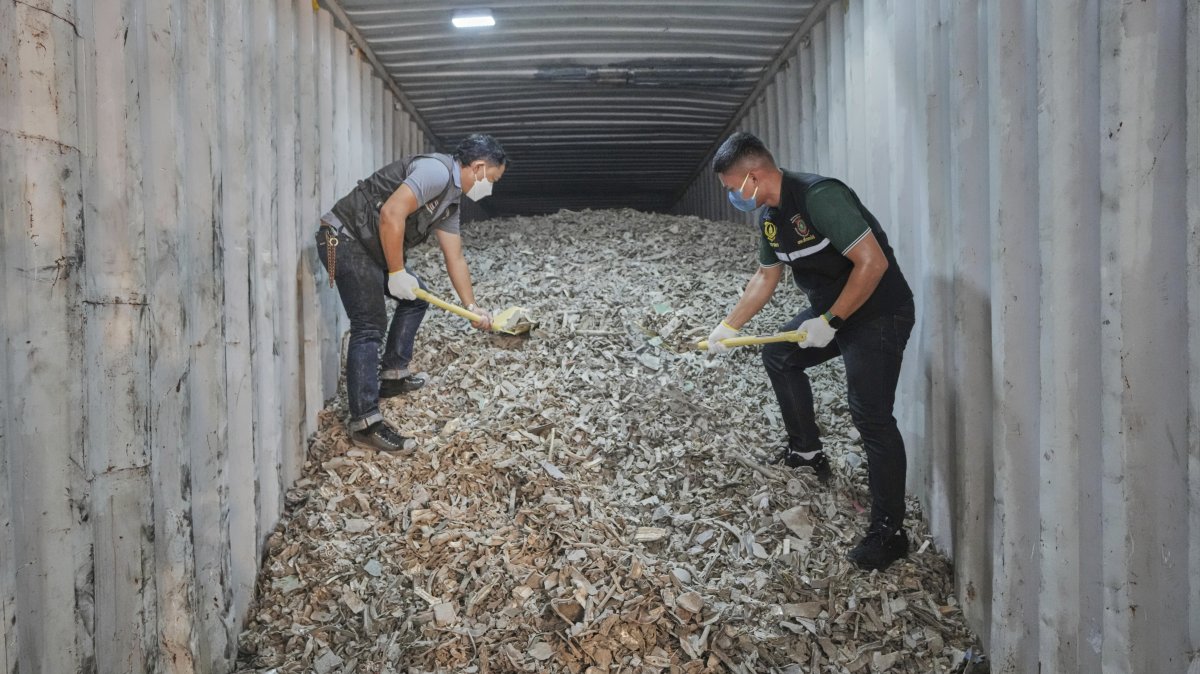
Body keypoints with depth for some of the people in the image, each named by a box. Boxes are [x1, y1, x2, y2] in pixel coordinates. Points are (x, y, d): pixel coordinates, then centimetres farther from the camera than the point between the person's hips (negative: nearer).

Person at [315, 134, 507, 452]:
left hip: (371, 247, 11)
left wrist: (472, 307, 19)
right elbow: (391, 214, -28)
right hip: (344, 238, -11)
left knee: (416, 296, 20)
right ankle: (365, 423, -14)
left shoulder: (451, 200, 14)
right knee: (370, 326, -14)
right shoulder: (437, 170, -17)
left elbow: (455, 258, 19)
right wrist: (397, 272, -19)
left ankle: (392, 376, 26)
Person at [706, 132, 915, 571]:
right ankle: (807, 450, 29)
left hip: (879, 312, -9)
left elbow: (873, 261, -28)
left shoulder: (819, 197, -25)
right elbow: (766, 276, 18)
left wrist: (829, 322, -23)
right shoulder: (770, 217, 4)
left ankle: (889, 532, 1)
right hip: (831, 310, 10)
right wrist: (729, 326, 15)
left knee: (871, 417, -9)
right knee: (778, 355, 18)